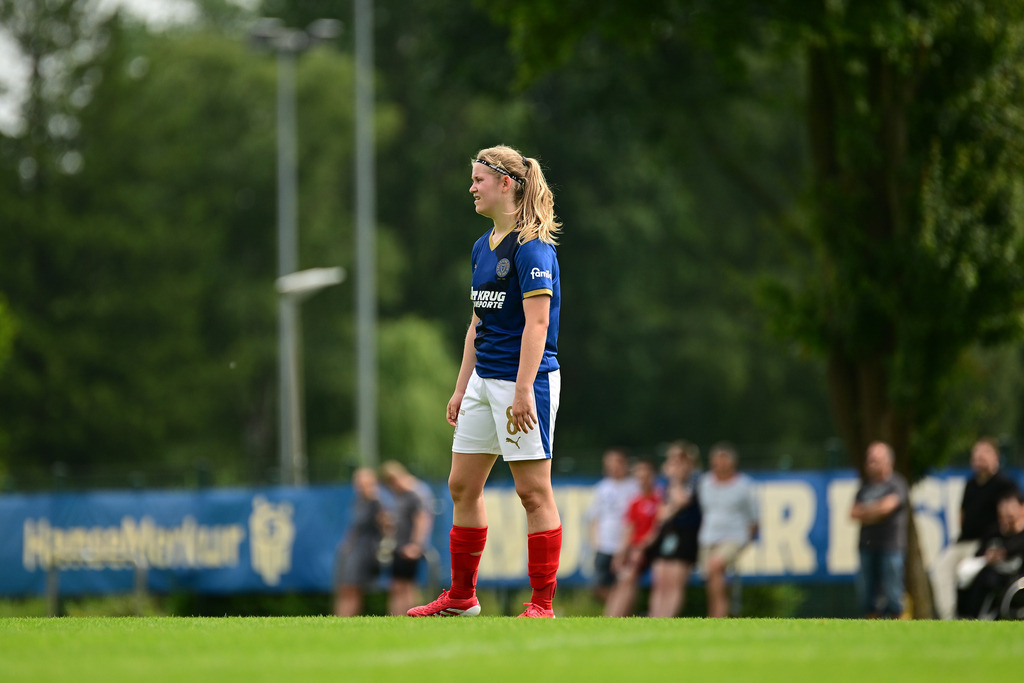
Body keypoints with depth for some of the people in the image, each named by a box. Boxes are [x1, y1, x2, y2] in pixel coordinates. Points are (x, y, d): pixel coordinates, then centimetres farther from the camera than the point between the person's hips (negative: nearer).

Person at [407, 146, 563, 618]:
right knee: (462, 486, 11)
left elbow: (537, 321, -19)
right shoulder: (483, 246, 14)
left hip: (525, 379, -9)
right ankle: (461, 596, 20)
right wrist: (462, 387, 19)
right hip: (484, 379, 9)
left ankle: (543, 603, -1)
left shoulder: (532, 246, -13)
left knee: (533, 491, -5)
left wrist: (523, 392, -24)